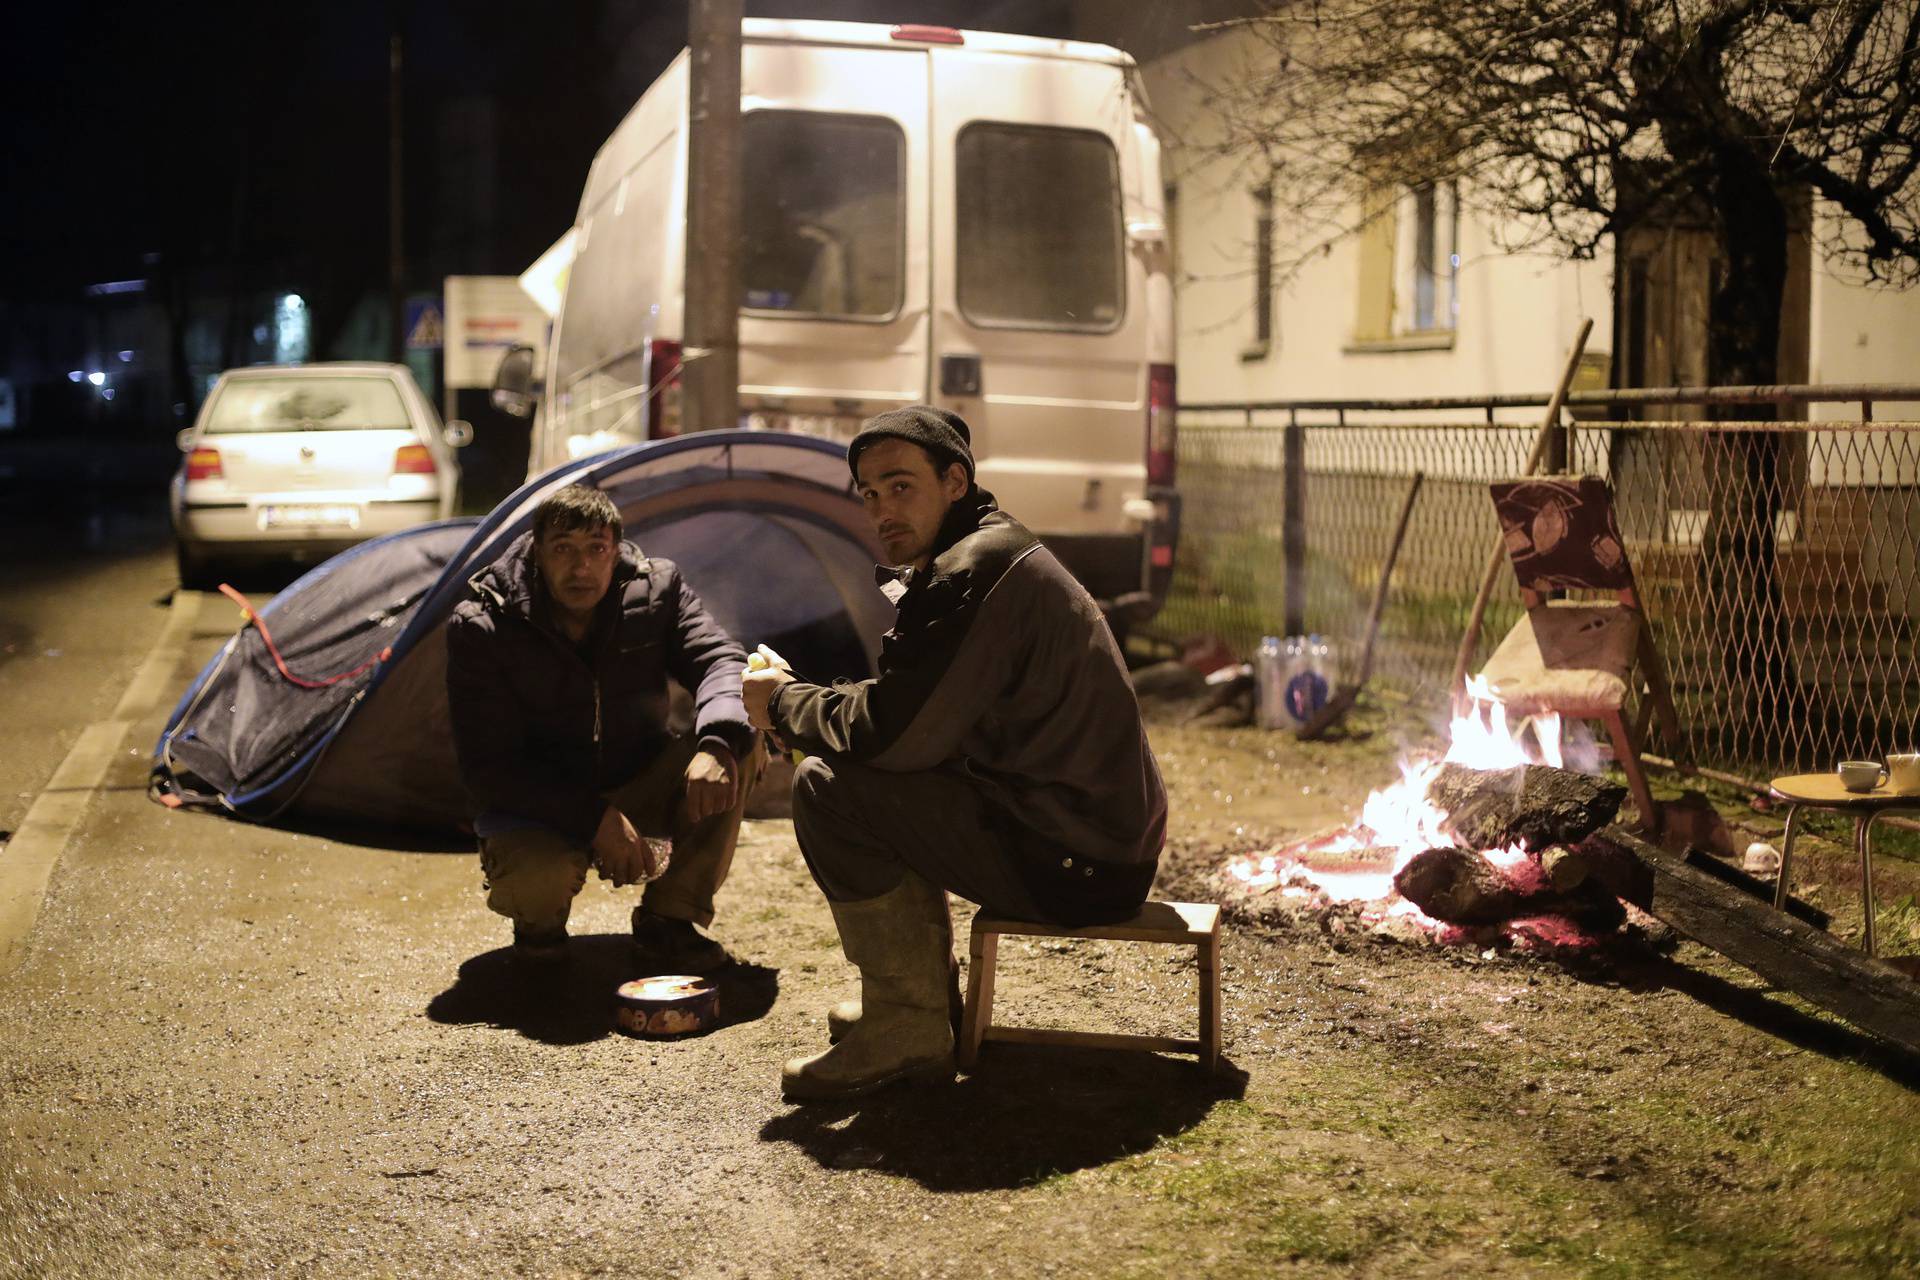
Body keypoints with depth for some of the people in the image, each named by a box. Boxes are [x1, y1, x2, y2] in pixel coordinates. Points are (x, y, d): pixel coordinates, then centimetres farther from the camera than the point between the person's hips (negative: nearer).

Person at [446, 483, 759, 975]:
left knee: (742, 743, -23)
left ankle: (667, 921, -11)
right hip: (537, 802, -4)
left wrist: (717, 744, -42)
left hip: (638, 784, 4)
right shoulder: (481, 628, -21)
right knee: (536, 878, -39)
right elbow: (489, 769, -23)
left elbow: (720, 661, -19)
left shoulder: (656, 588, -12)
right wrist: (596, 819, -32)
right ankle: (540, 921, 3)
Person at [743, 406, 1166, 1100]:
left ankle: (907, 1030, -6)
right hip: (1111, 838, 11)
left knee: (828, 788, -13)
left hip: (1072, 863, -10)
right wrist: (804, 701, 8)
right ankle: (927, 993, 27)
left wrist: (784, 702, -4)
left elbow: (890, 733, -22)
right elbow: (909, 723, 21)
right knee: (892, 782, 22)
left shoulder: (970, 573, -18)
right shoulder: (998, 549, 15)